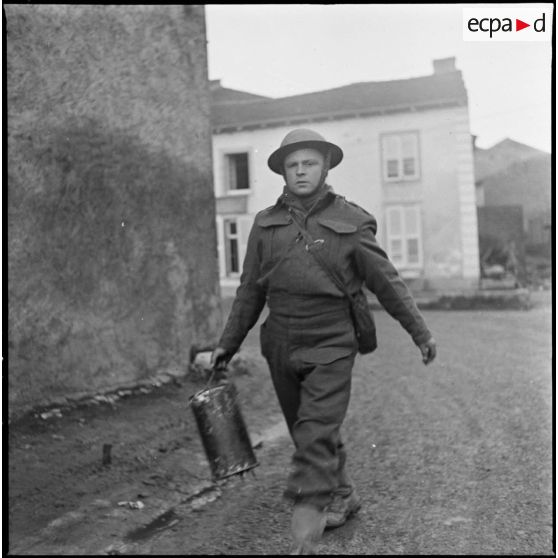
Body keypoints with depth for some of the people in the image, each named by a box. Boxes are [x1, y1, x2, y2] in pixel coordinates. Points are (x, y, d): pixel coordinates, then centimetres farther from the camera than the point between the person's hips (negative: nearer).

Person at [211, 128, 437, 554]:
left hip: (331, 346, -4)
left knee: (316, 435, -12)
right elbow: (250, 290, 13)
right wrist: (229, 343, 14)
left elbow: (387, 282, 3)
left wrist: (420, 331, 6)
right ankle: (342, 497, 36)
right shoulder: (266, 223, 6)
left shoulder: (350, 221, -2)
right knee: (307, 434, 15)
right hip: (281, 346, 4)